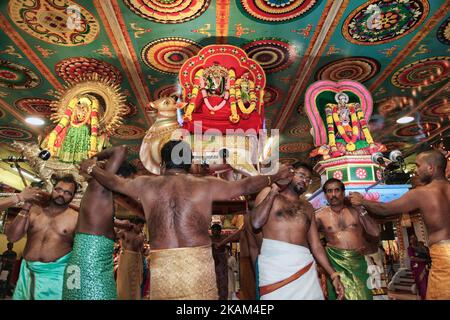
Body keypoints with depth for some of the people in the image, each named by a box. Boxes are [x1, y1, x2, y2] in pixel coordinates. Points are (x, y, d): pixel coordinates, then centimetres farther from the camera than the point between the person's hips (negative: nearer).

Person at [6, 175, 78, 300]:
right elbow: (12, 237, -1)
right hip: (28, 272, 4)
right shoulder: (34, 210, 4)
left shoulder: (76, 218, -6)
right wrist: (26, 207, -7)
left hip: (57, 274, -3)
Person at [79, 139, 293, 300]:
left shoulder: (147, 184, 10)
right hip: (198, 263, -1)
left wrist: (92, 169, 44)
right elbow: (244, 186, 9)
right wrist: (274, 177, 24)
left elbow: (114, 182, 25)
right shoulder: (205, 185, 4)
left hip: (161, 266, 2)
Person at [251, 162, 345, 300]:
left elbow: (316, 245, 17)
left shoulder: (307, 207, 19)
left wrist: (333, 274, 9)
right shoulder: (268, 193, 7)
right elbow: (256, 223, -10)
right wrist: (273, 192, -6)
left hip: (305, 264, 4)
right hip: (274, 263, -4)